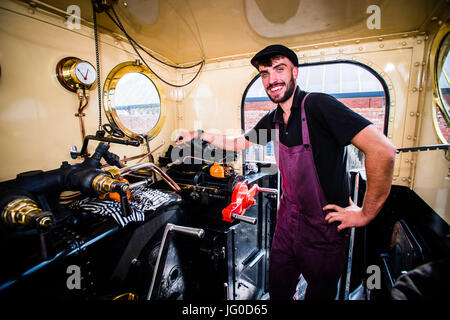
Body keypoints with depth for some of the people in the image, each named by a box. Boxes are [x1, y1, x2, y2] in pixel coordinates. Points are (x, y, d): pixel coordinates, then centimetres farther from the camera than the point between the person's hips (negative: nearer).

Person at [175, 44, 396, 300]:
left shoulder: (318, 105, -22)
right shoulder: (273, 119, 2)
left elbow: (383, 150, -29)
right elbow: (238, 144, 15)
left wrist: (366, 214, -22)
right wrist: (198, 134, 9)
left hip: (325, 229, -6)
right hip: (288, 220, 6)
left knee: (319, 293, 20)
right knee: (277, 291, 23)